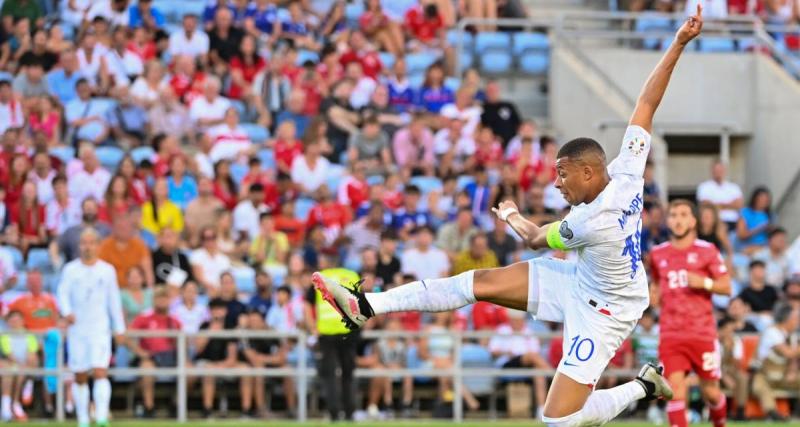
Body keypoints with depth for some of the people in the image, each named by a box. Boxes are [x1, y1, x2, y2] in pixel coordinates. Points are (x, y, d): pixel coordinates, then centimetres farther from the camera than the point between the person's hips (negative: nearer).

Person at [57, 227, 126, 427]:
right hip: (77, 329, 1)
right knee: (80, 377, 5)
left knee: (100, 372, -15)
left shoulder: (107, 270, 6)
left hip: (100, 328, -1)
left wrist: (119, 329, 10)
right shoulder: (70, 269, 5)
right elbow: (63, 293, -4)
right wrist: (66, 312, -24)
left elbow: (114, 301, 11)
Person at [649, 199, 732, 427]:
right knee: (675, 389, -12)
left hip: (703, 333, -1)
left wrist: (705, 283, -17)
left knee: (710, 392, 4)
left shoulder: (707, 251, 1)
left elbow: (726, 287, 0)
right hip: (671, 335, 2)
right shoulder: (658, 254, 10)